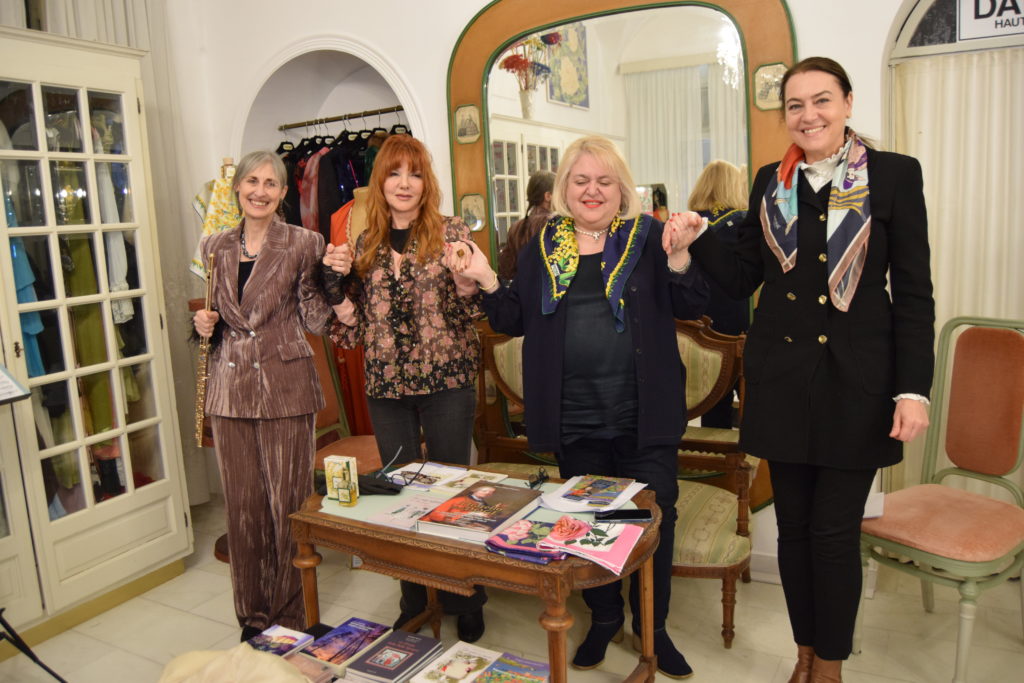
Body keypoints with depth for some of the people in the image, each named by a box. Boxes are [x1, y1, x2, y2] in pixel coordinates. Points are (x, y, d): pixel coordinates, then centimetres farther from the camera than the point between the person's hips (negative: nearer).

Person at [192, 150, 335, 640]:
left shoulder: (303, 244, -3)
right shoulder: (215, 247, 10)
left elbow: (316, 320, -5)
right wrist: (204, 323, 0)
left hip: (286, 389, -4)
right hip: (230, 390, 4)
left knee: (288, 505, 4)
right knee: (242, 506, 10)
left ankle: (292, 618, 21)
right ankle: (253, 616, 27)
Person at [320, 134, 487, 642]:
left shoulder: (452, 233, -1)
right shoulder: (365, 246, 8)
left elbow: (471, 311, -4)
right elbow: (355, 327, 8)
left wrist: (467, 279, -22)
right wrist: (336, 280, -5)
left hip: (446, 381, -3)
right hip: (386, 386, 4)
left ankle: (466, 603, 24)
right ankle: (414, 601, 31)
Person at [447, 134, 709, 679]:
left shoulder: (647, 237, 1)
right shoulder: (543, 246, 8)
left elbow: (691, 307, -3)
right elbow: (516, 320, 9)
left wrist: (679, 257, -20)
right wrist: (487, 282, -7)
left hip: (642, 414, -2)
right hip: (574, 417, 2)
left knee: (655, 515, 7)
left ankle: (653, 626, 30)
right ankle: (603, 618, 37)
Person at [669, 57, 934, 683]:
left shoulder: (894, 175, -3)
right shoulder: (771, 183, 8)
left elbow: (914, 292, -4)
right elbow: (743, 278, 9)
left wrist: (914, 389, -10)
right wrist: (695, 241, -7)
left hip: (855, 381, -3)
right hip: (782, 378, 3)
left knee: (835, 531, 5)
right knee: (794, 526, 13)